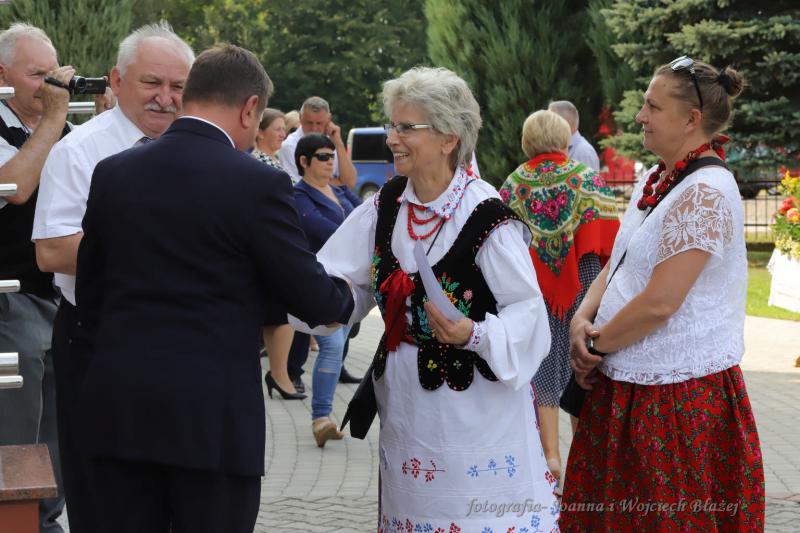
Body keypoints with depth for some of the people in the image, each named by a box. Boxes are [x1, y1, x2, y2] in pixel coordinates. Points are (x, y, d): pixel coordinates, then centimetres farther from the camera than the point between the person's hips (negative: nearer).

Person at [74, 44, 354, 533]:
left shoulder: (112, 173, 6)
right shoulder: (258, 184, -10)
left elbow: (89, 294, 12)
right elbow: (311, 297, -4)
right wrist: (344, 296, 18)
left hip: (117, 404, 5)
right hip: (211, 411, -5)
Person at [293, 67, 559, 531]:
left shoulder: (487, 216, -18)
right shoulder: (387, 205, 2)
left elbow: (527, 309, -16)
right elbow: (336, 282, 1)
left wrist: (474, 333, -32)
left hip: (473, 403, -6)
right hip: (406, 400, 6)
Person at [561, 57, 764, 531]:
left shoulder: (704, 194, -19)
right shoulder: (659, 181, 10)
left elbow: (659, 303, -23)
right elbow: (616, 266, 15)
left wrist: (595, 346, -10)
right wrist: (583, 318, -3)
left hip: (675, 397, -9)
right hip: (629, 384, 9)